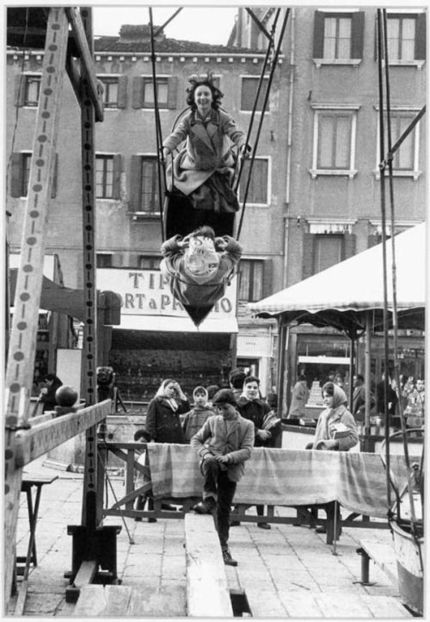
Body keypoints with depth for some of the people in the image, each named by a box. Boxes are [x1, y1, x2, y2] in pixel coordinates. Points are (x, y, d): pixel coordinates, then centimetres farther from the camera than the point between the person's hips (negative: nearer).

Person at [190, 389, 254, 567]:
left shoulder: (246, 425, 4)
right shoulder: (212, 421, 10)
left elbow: (247, 451, -4)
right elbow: (196, 439, 13)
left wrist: (228, 457, -20)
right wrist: (204, 453, -8)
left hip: (231, 470, 0)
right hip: (212, 462, 0)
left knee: (224, 510, 3)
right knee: (210, 463, -39)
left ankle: (223, 548, 14)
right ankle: (209, 499, -29)